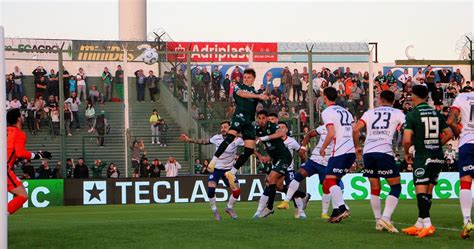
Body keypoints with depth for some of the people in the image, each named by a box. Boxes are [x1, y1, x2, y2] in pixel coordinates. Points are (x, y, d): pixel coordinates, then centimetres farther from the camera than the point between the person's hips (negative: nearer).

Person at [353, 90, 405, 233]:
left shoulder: (370, 113, 18)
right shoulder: (397, 114, 12)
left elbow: (356, 129, 7)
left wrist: (356, 147, 20)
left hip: (368, 153, 3)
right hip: (384, 153, -3)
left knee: (375, 188, 17)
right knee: (396, 186, 6)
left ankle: (378, 221, 16)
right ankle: (386, 218, -11)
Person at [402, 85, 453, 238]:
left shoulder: (412, 115, -7)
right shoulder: (436, 113, 10)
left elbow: (407, 139, -15)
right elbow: (449, 134, 11)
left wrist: (407, 153, 3)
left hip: (422, 157, -6)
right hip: (438, 157, 6)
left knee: (421, 191, -7)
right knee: (428, 191, 12)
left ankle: (427, 224, -20)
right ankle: (419, 225, 18)